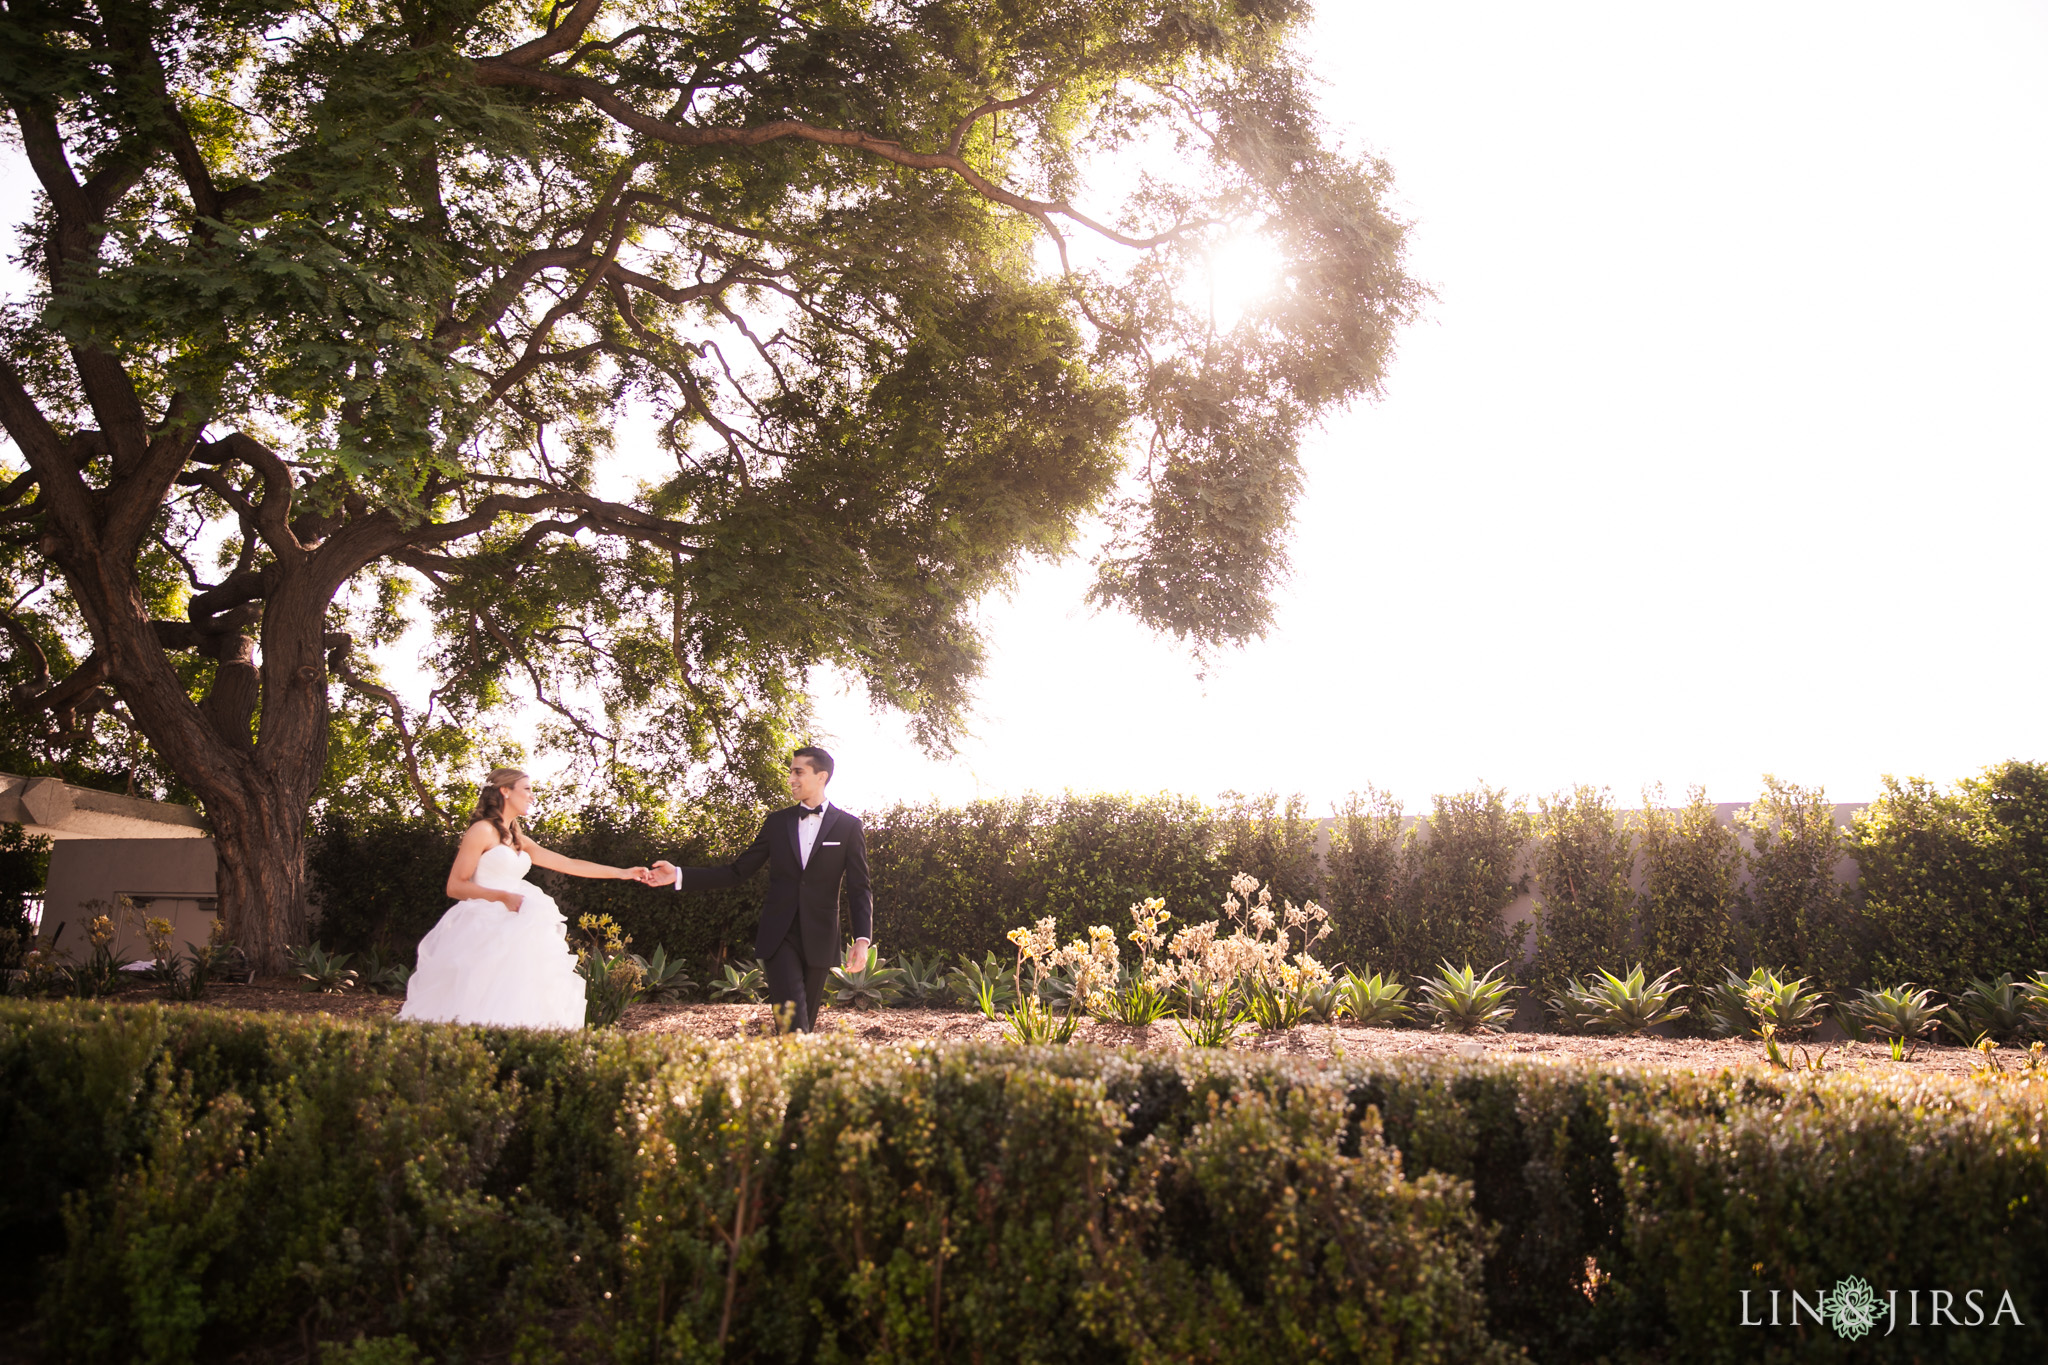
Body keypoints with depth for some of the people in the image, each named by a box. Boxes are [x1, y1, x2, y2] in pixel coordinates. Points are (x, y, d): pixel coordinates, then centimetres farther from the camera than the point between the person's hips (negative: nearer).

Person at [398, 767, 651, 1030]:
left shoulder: (518, 840, 19)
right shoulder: (483, 831, -5)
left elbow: (569, 864, 18)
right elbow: (455, 886, -9)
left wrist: (623, 872, 15)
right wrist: (502, 896, -19)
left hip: (515, 932, 7)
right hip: (486, 928, -7)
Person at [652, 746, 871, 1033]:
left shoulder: (848, 825, 2)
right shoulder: (777, 822, 10)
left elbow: (860, 888, -1)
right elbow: (737, 871, 11)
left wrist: (863, 939, -15)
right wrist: (680, 875, 2)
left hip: (818, 939, -1)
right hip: (779, 935, 1)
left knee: (807, 1023, 6)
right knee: (791, 1022, -13)